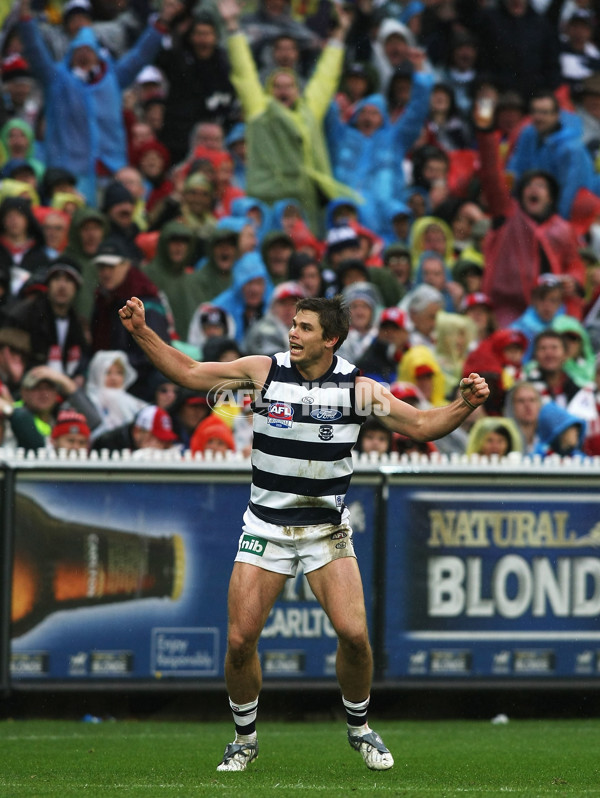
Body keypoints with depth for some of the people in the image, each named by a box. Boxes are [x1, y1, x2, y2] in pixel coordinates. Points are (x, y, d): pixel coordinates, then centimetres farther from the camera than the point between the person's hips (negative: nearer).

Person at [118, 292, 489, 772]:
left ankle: (360, 728, 11)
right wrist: (141, 331, -6)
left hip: (327, 529, -1)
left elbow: (421, 426, 0)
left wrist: (465, 405, -16)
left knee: (354, 634, -15)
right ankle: (245, 738, 16)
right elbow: (187, 372, 2)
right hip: (266, 527, 1)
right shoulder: (264, 371, -4)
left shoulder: (358, 387, -5)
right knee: (241, 640, -7)